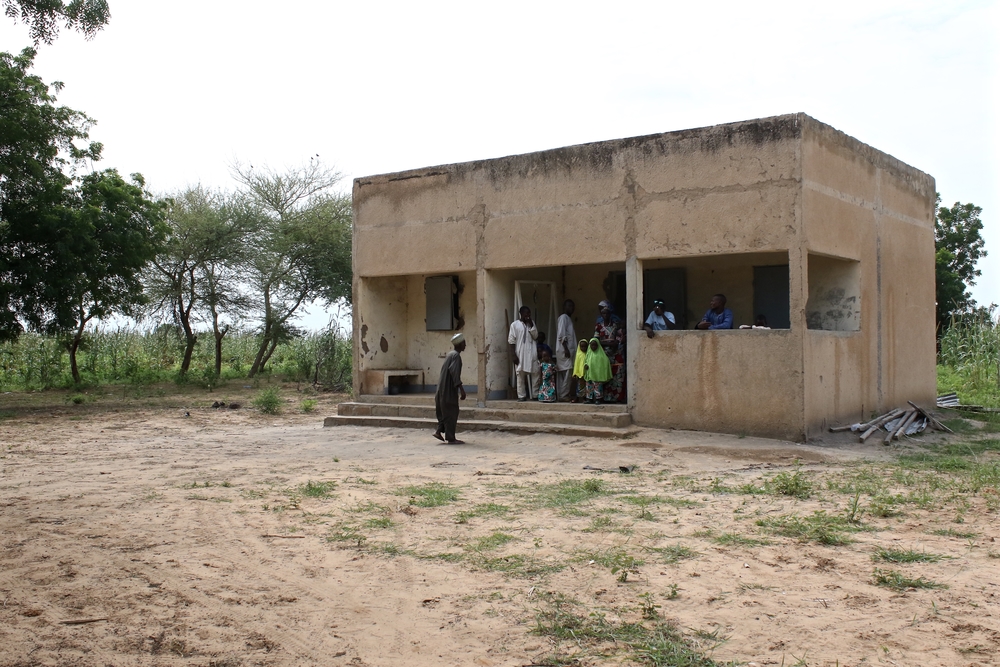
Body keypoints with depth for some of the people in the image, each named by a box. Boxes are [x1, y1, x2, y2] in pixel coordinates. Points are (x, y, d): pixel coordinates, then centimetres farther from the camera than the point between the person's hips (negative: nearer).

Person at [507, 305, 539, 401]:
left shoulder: (532, 323, 13)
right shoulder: (514, 324, 0)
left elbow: (535, 337, 2)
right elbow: (511, 341, -3)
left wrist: (531, 325, -6)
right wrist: (513, 355, -10)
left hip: (532, 353, 3)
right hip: (520, 354, -3)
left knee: (534, 374, 0)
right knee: (521, 375, 0)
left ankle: (535, 395, 5)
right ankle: (521, 396, 5)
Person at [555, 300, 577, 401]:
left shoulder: (568, 318, 21)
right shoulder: (563, 317, -8)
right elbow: (561, 335, -16)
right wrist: (566, 348, -21)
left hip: (568, 349, 10)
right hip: (564, 350, -10)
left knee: (562, 373, 8)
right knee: (567, 373, -10)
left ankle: (562, 394, 9)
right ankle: (564, 395, -9)